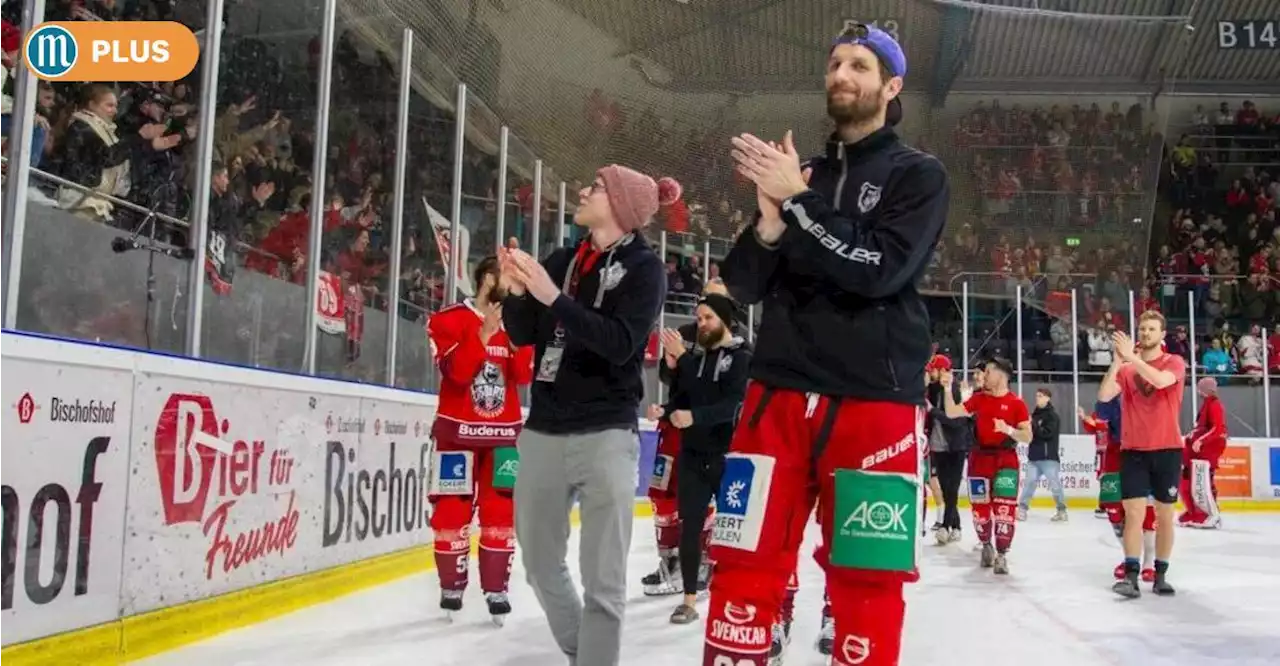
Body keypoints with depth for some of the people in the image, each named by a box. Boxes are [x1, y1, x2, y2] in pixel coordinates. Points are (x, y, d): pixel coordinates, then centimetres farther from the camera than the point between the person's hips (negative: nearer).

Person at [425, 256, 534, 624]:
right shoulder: (448, 320, -6)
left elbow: (525, 375, -2)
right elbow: (456, 372, -18)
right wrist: (485, 333, -23)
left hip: (503, 433, 3)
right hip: (458, 430, -3)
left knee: (501, 512, 2)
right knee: (452, 512, 2)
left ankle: (496, 590, 10)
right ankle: (452, 587, 17)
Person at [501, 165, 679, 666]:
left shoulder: (644, 267, -3)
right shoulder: (560, 261, 11)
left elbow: (621, 342, -17)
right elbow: (522, 335, 7)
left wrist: (553, 298, -24)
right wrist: (517, 292, -12)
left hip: (606, 434, -5)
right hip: (543, 430, 6)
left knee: (602, 579, -4)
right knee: (540, 564, 15)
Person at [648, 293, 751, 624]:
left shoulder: (743, 357, -8)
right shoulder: (695, 355, 10)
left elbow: (733, 404, -20)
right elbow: (683, 397, 11)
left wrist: (695, 416, -30)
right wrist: (664, 410, -9)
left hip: (728, 455, -5)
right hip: (692, 453, 5)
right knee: (690, 526, 3)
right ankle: (690, 598, 13)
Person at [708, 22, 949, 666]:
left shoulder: (919, 174, 4)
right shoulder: (797, 173, 17)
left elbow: (880, 269, -13)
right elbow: (743, 284, 11)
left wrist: (798, 201, -14)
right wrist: (770, 224, -9)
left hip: (875, 401, -3)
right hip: (779, 394, 4)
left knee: (866, 583, 0)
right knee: (745, 569, 1)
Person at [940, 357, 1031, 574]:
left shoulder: (1016, 403, -5)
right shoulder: (978, 398, 6)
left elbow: (1027, 436, -6)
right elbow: (952, 413, 3)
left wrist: (1008, 429, -23)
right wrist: (948, 389, -7)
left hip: (1006, 458, -3)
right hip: (980, 457, 3)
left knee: (1005, 508, -12)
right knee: (979, 506, 7)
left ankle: (1001, 555, -6)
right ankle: (986, 546, 28)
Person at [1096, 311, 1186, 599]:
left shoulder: (1175, 363, -1)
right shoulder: (1126, 368, 6)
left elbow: (1160, 380, -23)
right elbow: (1104, 396, -8)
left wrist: (1132, 357, -27)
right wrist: (1118, 361, -16)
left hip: (1167, 450, -1)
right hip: (1133, 450, 1)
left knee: (1164, 515, 7)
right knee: (1133, 513, -6)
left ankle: (1160, 575, 17)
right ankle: (1131, 576, -8)